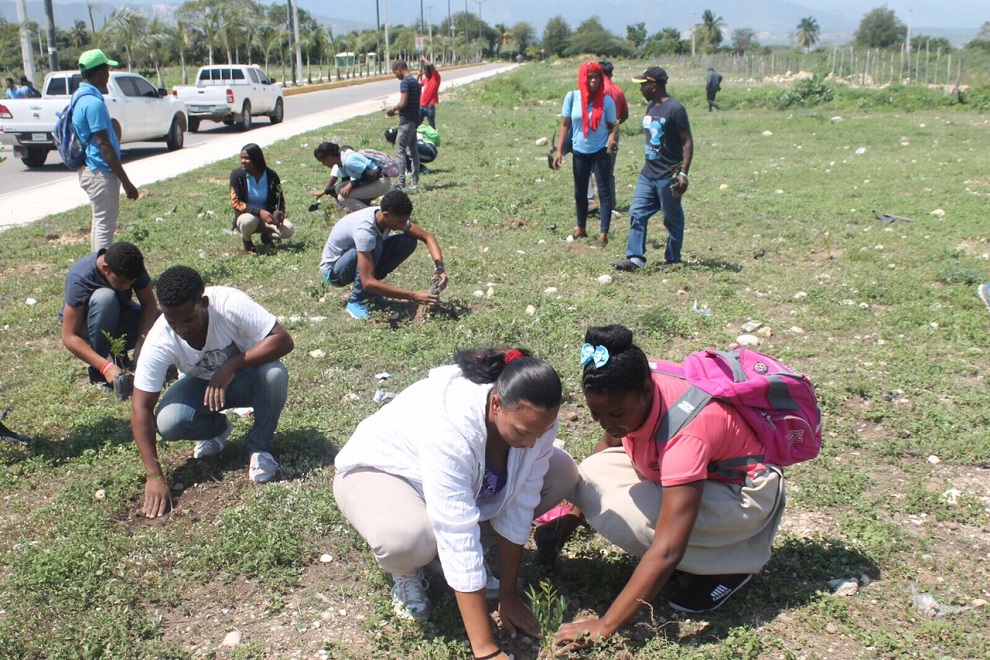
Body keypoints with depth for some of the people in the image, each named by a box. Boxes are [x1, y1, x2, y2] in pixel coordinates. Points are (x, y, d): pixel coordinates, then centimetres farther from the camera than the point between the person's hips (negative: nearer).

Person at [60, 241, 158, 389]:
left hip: (118, 317, 4)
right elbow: (69, 337, -34)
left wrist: (141, 344, -35)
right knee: (105, 297, -38)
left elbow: (149, 304, -19)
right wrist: (105, 367, -44)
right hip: (86, 326, -4)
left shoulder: (131, 267, -24)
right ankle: (98, 372, -23)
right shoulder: (80, 278, -35)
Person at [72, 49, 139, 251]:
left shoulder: (80, 97, 11)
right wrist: (126, 181, -20)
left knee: (101, 222, 19)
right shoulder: (93, 102, -20)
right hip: (100, 173, -10)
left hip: (90, 170, 10)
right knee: (105, 224, -4)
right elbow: (104, 145, -22)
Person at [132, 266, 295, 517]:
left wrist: (230, 367, -42)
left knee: (274, 374, -35)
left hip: (246, 376, -1)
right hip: (201, 384, 2)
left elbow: (283, 340, -34)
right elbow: (141, 408, -25)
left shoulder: (230, 303, -33)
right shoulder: (159, 342, -27)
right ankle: (218, 428, 8)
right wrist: (154, 475, -31)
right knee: (168, 422, -28)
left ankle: (260, 447, -8)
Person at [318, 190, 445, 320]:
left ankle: (369, 291, 0)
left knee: (408, 241, -11)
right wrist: (414, 296, -44)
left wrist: (440, 268, -26)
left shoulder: (390, 217, -17)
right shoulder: (364, 230, -38)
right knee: (375, 245, -36)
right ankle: (356, 301, -18)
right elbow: (368, 282, -43)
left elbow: (427, 237, -8)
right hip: (333, 270, -7)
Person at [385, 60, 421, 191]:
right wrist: (397, 112, 18)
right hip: (415, 120, 10)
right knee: (413, 151, 13)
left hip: (406, 121, -10)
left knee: (400, 152, -7)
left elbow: (403, 103, -21)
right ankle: (415, 182, 15)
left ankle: (401, 184, -10)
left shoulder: (405, 82, -13)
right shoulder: (415, 81, 16)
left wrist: (392, 109, -3)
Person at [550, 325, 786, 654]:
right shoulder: (626, 396, -18)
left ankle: (726, 565, -6)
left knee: (619, 512, -28)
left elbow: (666, 552, -41)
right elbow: (609, 444, 7)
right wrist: (575, 512, 8)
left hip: (745, 492, -8)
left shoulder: (684, 433, -39)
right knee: (593, 474, -12)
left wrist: (604, 627, -39)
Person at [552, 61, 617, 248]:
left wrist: (611, 139, -25)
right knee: (579, 192, 14)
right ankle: (581, 229, 32)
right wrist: (559, 150, -5)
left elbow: (612, 126, -3)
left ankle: (604, 234, -1)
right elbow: (564, 125, -1)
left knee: (604, 192, -4)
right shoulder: (572, 97, -6)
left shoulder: (606, 100, -9)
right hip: (579, 151, 2)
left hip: (600, 151, -2)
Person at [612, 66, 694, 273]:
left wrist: (683, 173, -21)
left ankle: (673, 260, 16)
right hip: (648, 173, 8)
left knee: (673, 219, 5)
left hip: (668, 176, -8)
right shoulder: (651, 106, 11)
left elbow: (687, 142, -16)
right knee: (637, 213, 0)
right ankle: (635, 258, 1)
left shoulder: (674, 109, -15)